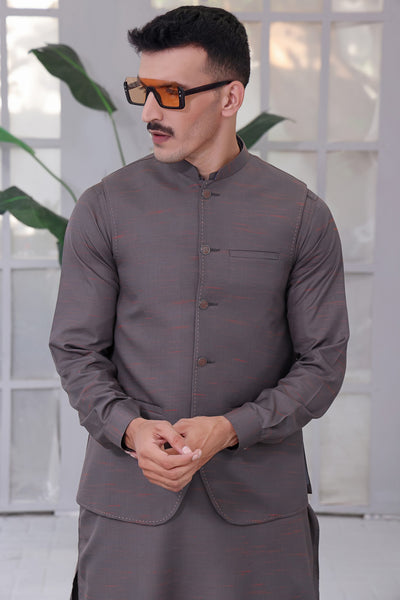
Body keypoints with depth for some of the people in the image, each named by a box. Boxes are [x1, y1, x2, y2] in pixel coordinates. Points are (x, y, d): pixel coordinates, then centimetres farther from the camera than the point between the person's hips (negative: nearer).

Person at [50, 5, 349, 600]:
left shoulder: (302, 216, 0)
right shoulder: (104, 209, 1)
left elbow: (323, 362, 0)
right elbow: (76, 350, 2)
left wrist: (230, 428, -14)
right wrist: (130, 429, -15)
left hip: (259, 499, 0)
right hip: (129, 494, 0)